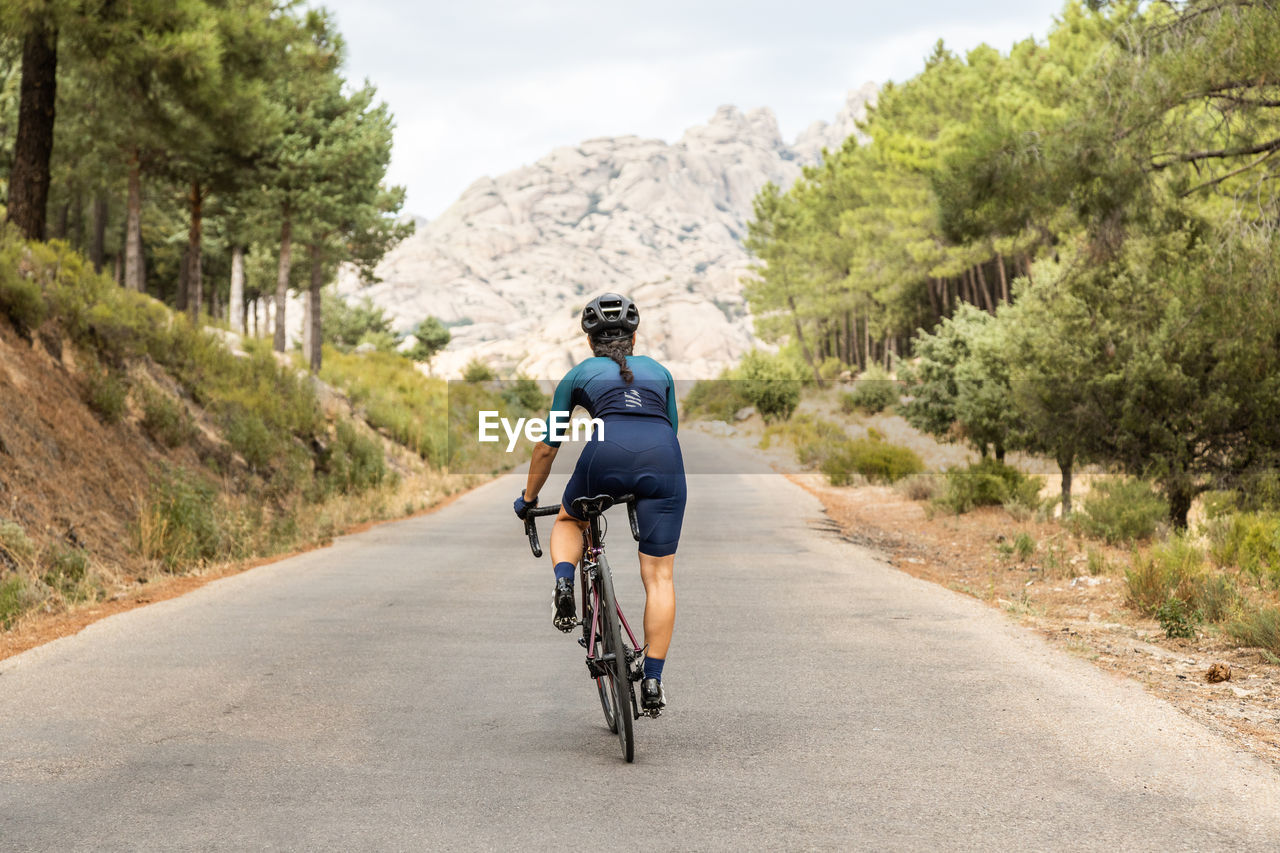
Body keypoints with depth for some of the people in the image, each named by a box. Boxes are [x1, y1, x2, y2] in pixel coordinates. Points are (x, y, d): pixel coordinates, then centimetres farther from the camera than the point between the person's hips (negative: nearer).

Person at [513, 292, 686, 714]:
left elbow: (547, 447, 32)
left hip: (608, 451, -1)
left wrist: (528, 498, 45)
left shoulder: (579, 374, 27)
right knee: (659, 575, 6)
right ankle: (653, 680, -1)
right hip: (662, 457, 1)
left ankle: (564, 583, 2)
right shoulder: (659, 371, 32)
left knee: (569, 521, 30)